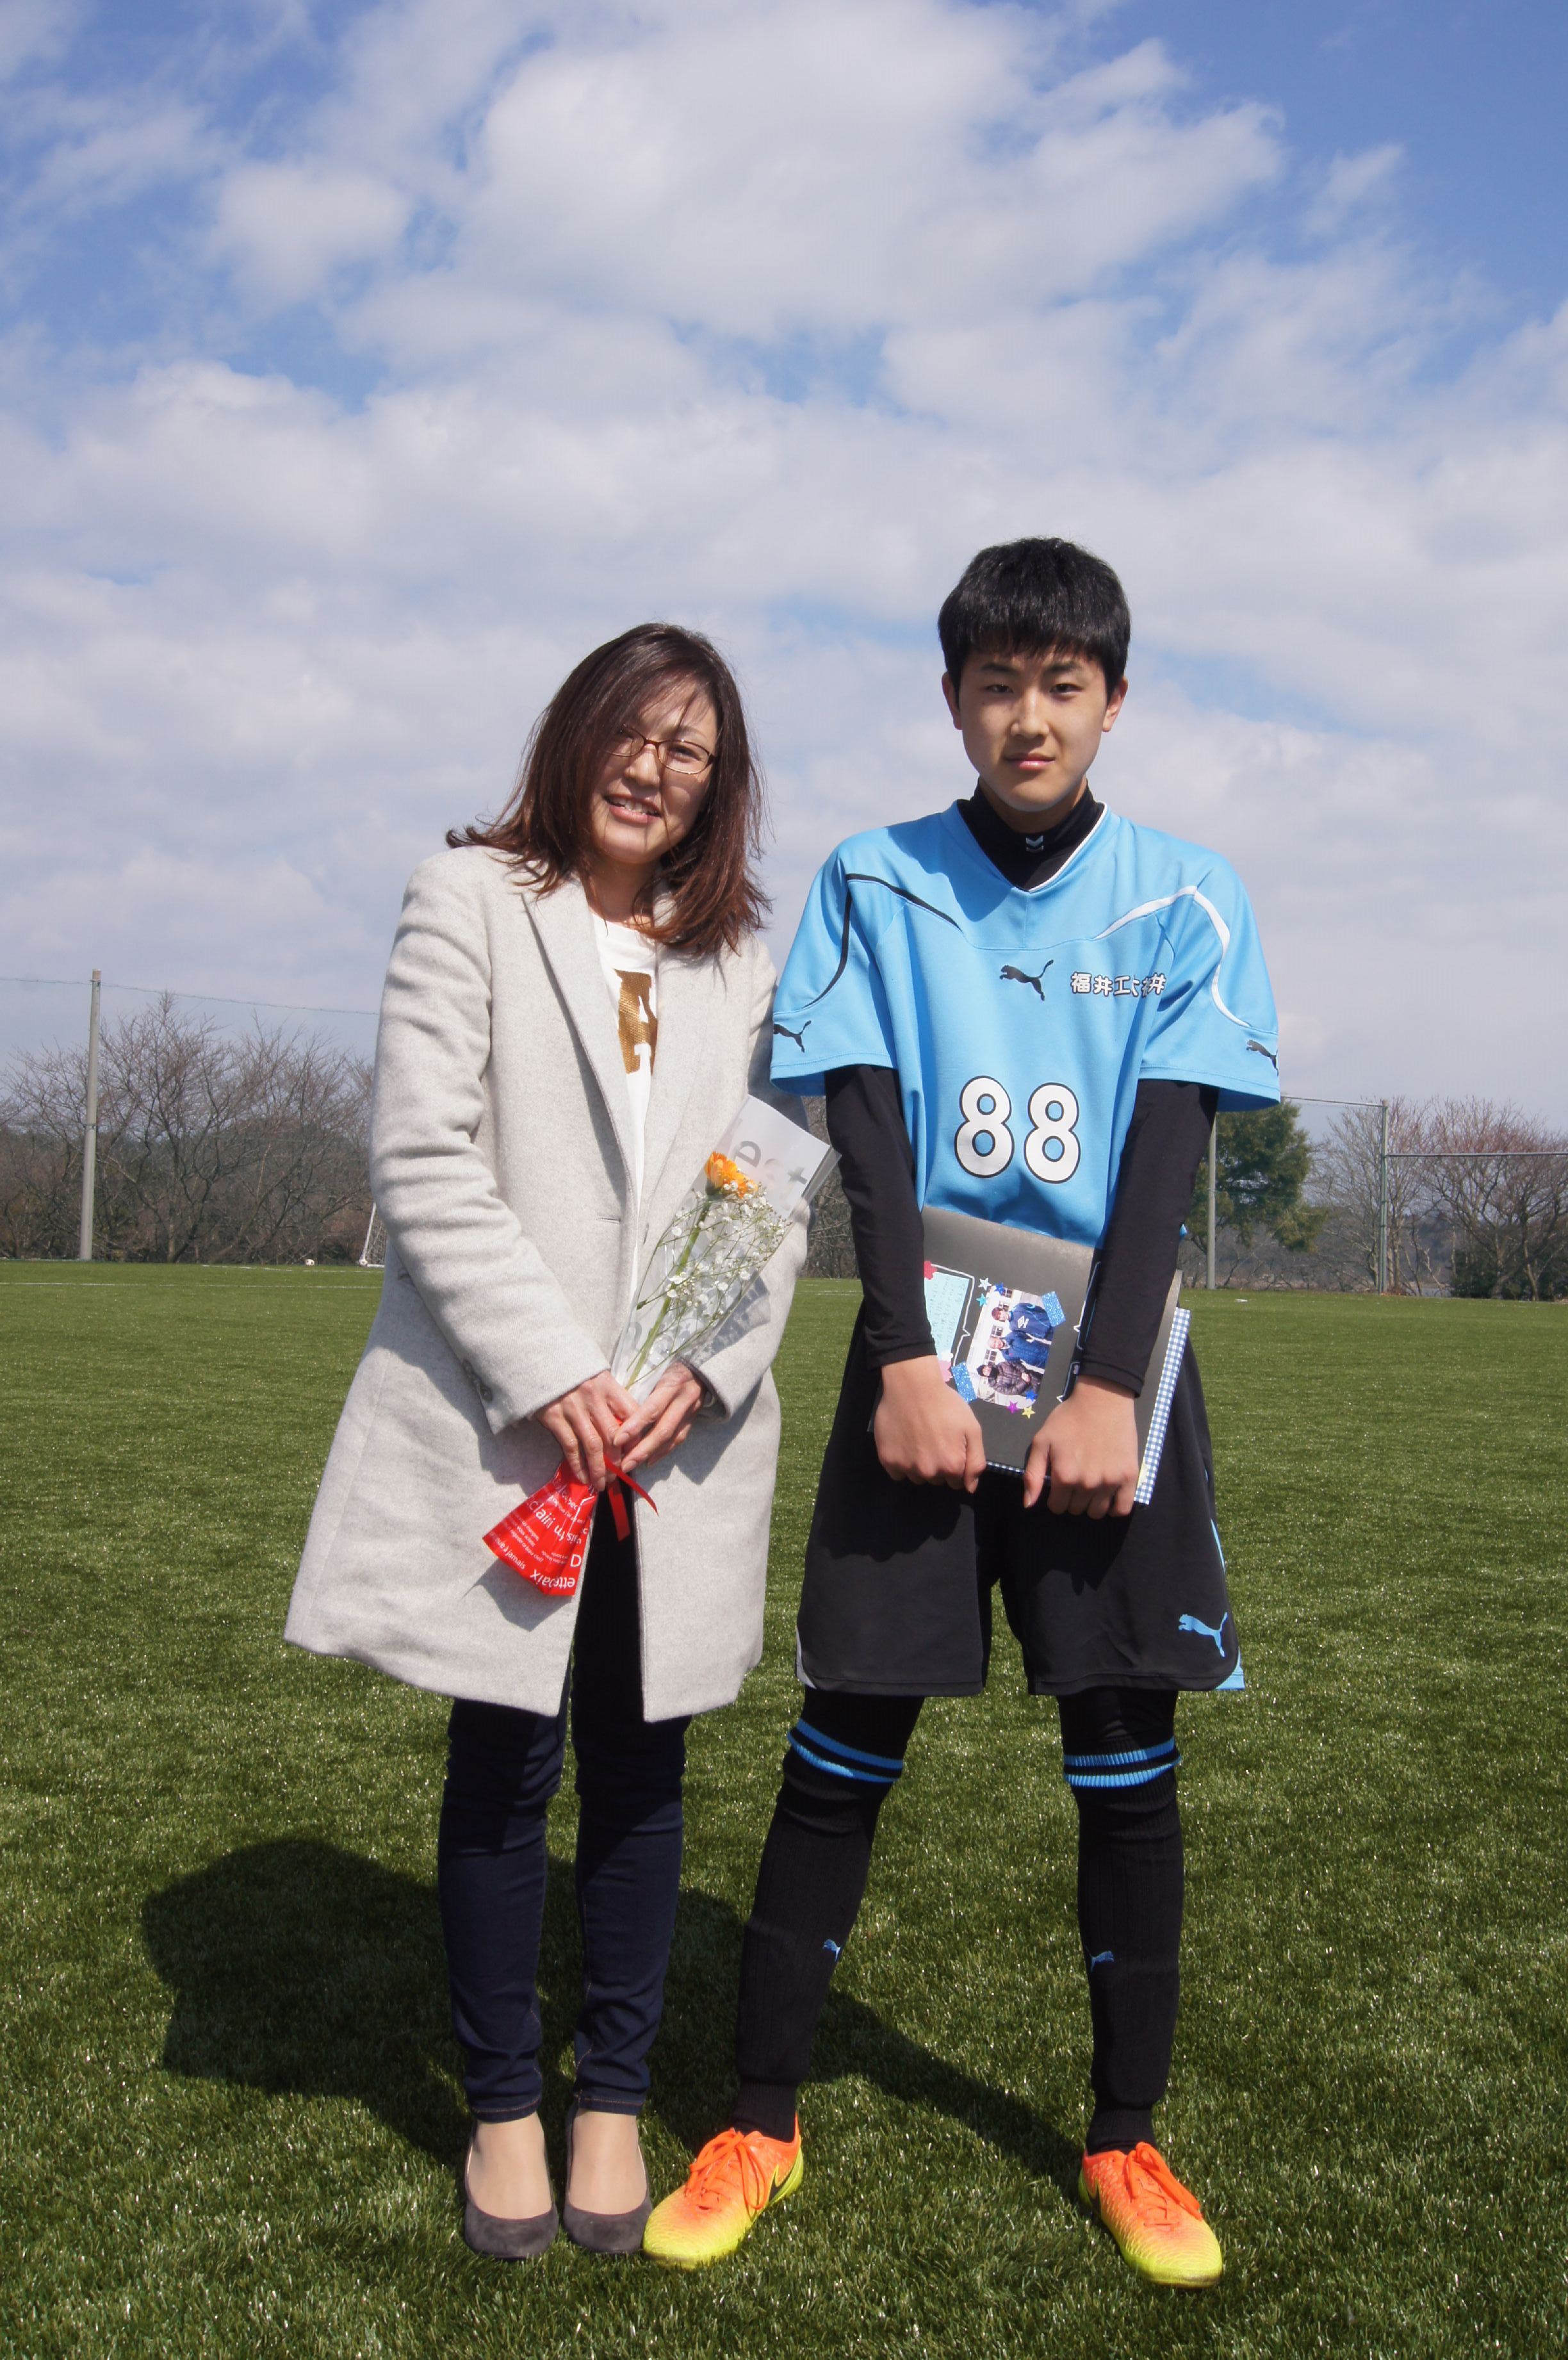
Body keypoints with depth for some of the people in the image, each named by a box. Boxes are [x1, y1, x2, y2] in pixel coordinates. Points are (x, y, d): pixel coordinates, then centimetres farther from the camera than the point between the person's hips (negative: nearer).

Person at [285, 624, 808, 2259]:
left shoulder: (744, 955, 13)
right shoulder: (468, 902, 4)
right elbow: (425, 1158, -6)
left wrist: (704, 1368, -7)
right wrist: (550, 1371, -13)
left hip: (679, 1439, 3)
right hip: (503, 1424, -2)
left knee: (640, 1767, 9)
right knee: (504, 1759, 5)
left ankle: (613, 2096, 25)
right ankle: (501, 2103, 23)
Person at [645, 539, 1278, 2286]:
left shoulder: (1184, 902, 3)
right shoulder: (873, 886, 4)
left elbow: (1165, 1152, -5)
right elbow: (868, 1139, -4)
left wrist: (1105, 1390, -14)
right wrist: (905, 1364, -14)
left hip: (1109, 1370, 1)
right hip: (919, 1366, 0)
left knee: (1127, 1754, 5)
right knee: (845, 1743, 3)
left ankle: (1127, 2137, 23)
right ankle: (760, 2125, 18)